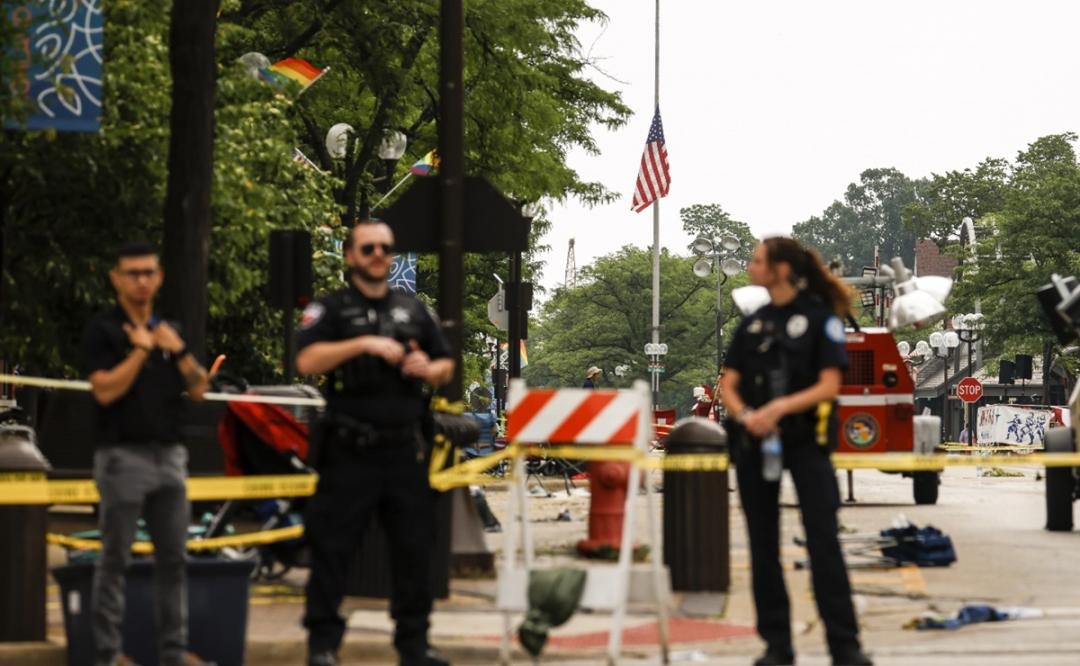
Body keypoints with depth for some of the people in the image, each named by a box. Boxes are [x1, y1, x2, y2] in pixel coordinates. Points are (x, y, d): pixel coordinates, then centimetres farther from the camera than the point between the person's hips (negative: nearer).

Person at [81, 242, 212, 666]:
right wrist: (141, 349, -14)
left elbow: (199, 390, 7)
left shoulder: (171, 330, 14)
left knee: (173, 558, 7)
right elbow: (105, 390, -16)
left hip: (169, 455, 6)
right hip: (123, 456, -6)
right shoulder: (103, 331, -4)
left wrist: (178, 349, -7)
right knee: (115, 559, -2)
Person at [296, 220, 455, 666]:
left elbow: (446, 367, 21)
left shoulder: (413, 311, 16)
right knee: (332, 549, -1)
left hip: (405, 450, 4)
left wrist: (428, 369, -2)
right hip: (350, 452, -4)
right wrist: (365, 344, -23)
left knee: (414, 549, 7)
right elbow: (307, 361, -15)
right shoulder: (331, 308, 1)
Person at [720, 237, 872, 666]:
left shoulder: (820, 317, -3)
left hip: (806, 439, -5)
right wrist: (744, 415, -13)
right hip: (754, 440, 5)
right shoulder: (752, 324, 12)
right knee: (763, 544, 5)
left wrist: (781, 407, -23)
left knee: (823, 540, -8)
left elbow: (829, 385, -10)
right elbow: (729, 385, 8)